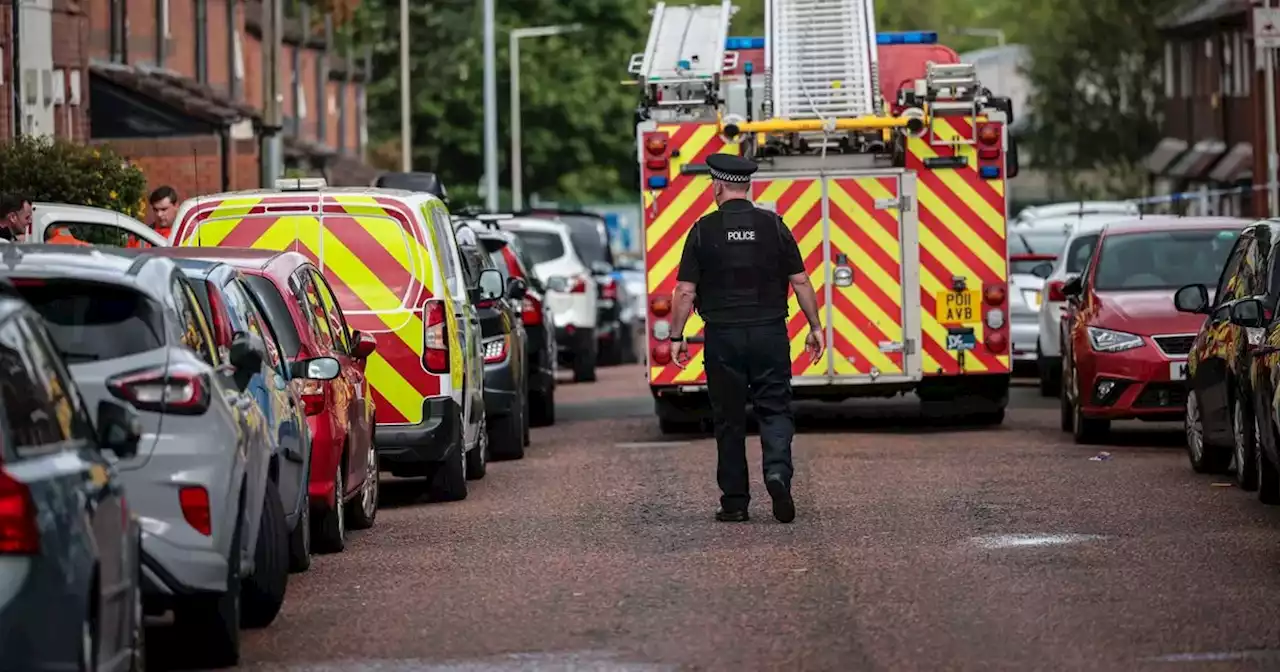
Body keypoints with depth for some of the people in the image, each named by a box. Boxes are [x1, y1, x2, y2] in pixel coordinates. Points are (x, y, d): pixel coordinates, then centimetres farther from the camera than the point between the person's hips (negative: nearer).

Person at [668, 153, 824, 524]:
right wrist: (815, 327, 9)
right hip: (770, 333, 1)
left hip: (723, 336, -1)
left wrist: (676, 337, 3)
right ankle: (778, 470, -20)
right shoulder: (773, 226, 0)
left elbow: (686, 291, -4)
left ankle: (734, 500, 9)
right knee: (774, 409, 6)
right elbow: (800, 281, 1)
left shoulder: (704, 230, -3)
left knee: (729, 418, 7)